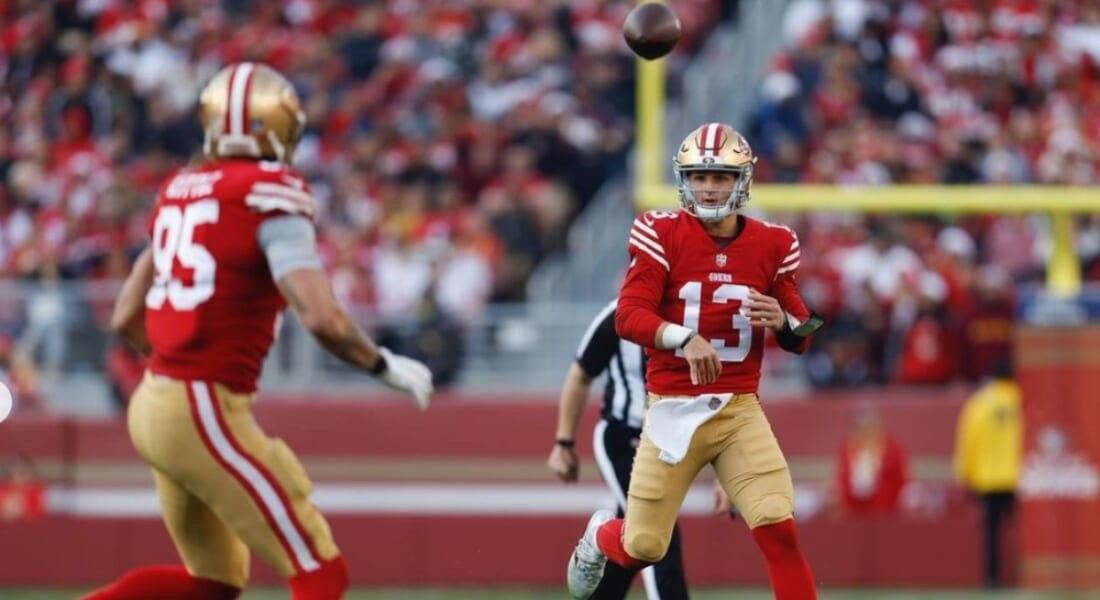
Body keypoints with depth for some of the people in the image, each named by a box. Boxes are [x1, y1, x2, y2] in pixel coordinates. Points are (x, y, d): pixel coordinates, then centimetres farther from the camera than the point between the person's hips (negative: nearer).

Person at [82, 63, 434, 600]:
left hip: (156, 400, 8)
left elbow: (127, 319, 17)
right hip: (206, 414, -8)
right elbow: (321, 318, -21)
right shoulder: (271, 195, -11)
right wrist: (387, 368, -5)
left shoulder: (180, 191, 12)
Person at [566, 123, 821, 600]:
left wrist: (782, 322, -14)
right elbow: (628, 316, -14)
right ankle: (599, 537, 41)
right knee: (642, 548, 4)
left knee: (779, 531, -16)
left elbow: (801, 336, 10)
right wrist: (684, 337, -31)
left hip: (740, 411, 2)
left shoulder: (770, 244, 4)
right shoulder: (662, 234, -5)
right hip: (673, 409, -1)